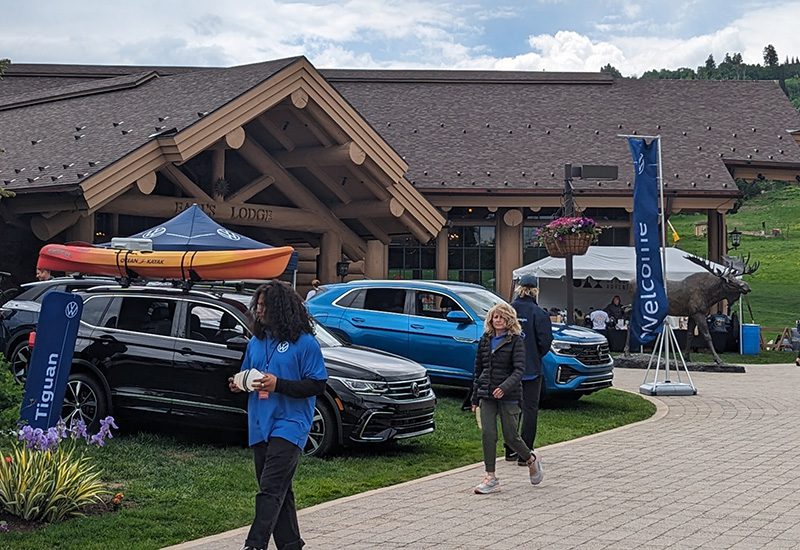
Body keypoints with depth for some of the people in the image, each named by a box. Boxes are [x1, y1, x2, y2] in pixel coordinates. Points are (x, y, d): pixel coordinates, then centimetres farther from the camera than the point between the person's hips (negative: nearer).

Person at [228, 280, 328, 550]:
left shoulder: (305, 343, -8)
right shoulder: (256, 341, 13)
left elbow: (317, 385, -11)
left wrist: (278, 384, -20)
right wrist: (238, 384, 1)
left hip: (289, 425, -7)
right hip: (260, 426, 7)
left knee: (271, 489, -16)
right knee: (279, 490, 13)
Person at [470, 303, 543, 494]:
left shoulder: (516, 340, -5)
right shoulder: (485, 340, 10)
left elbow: (519, 369, -14)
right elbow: (478, 370, 16)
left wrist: (505, 387, -29)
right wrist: (475, 398, 15)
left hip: (508, 395, -4)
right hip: (487, 395, 4)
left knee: (510, 436, 1)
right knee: (488, 434, -6)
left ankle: (531, 460, 29)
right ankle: (491, 478, 0)